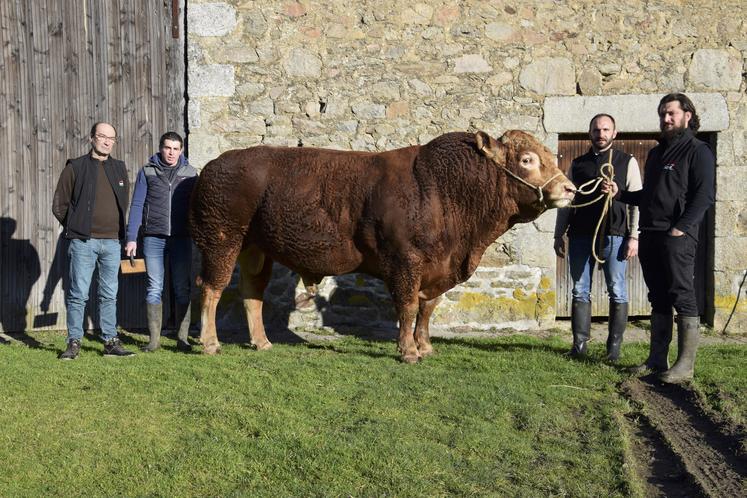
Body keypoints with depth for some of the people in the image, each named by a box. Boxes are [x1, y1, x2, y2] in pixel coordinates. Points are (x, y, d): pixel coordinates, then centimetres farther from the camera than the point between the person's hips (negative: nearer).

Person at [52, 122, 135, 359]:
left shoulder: (119, 169, 13)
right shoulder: (75, 167, 1)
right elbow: (59, 205, 4)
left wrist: (119, 232, 13)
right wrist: (75, 227, 4)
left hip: (112, 242, 4)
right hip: (83, 242, -4)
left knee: (109, 295, 8)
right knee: (78, 294, -3)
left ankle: (111, 342, 13)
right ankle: (74, 343, 5)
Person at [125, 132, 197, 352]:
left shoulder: (190, 173, 7)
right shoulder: (147, 172, 5)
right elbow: (136, 206, 5)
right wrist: (131, 238, -1)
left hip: (181, 238, 1)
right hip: (153, 237, 0)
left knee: (182, 289, 1)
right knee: (154, 288, 2)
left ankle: (182, 337, 8)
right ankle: (154, 338, 8)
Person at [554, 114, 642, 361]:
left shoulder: (627, 162, 8)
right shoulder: (578, 164, 15)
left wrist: (634, 236, -6)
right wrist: (559, 235, 11)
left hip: (614, 235, -2)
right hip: (580, 236, 3)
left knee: (617, 293, 0)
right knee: (580, 292, 4)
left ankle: (614, 346, 7)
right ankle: (579, 344, 9)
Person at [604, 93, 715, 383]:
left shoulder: (698, 151, -2)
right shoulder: (656, 153, 22)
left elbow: (704, 196, -12)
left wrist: (681, 228, -21)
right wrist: (619, 194, 13)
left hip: (678, 237, -8)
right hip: (650, 235, 8)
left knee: (683, 298, -6)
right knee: (659, 300, 10)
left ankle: (685, 365, -4)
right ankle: (657, 360, 15)